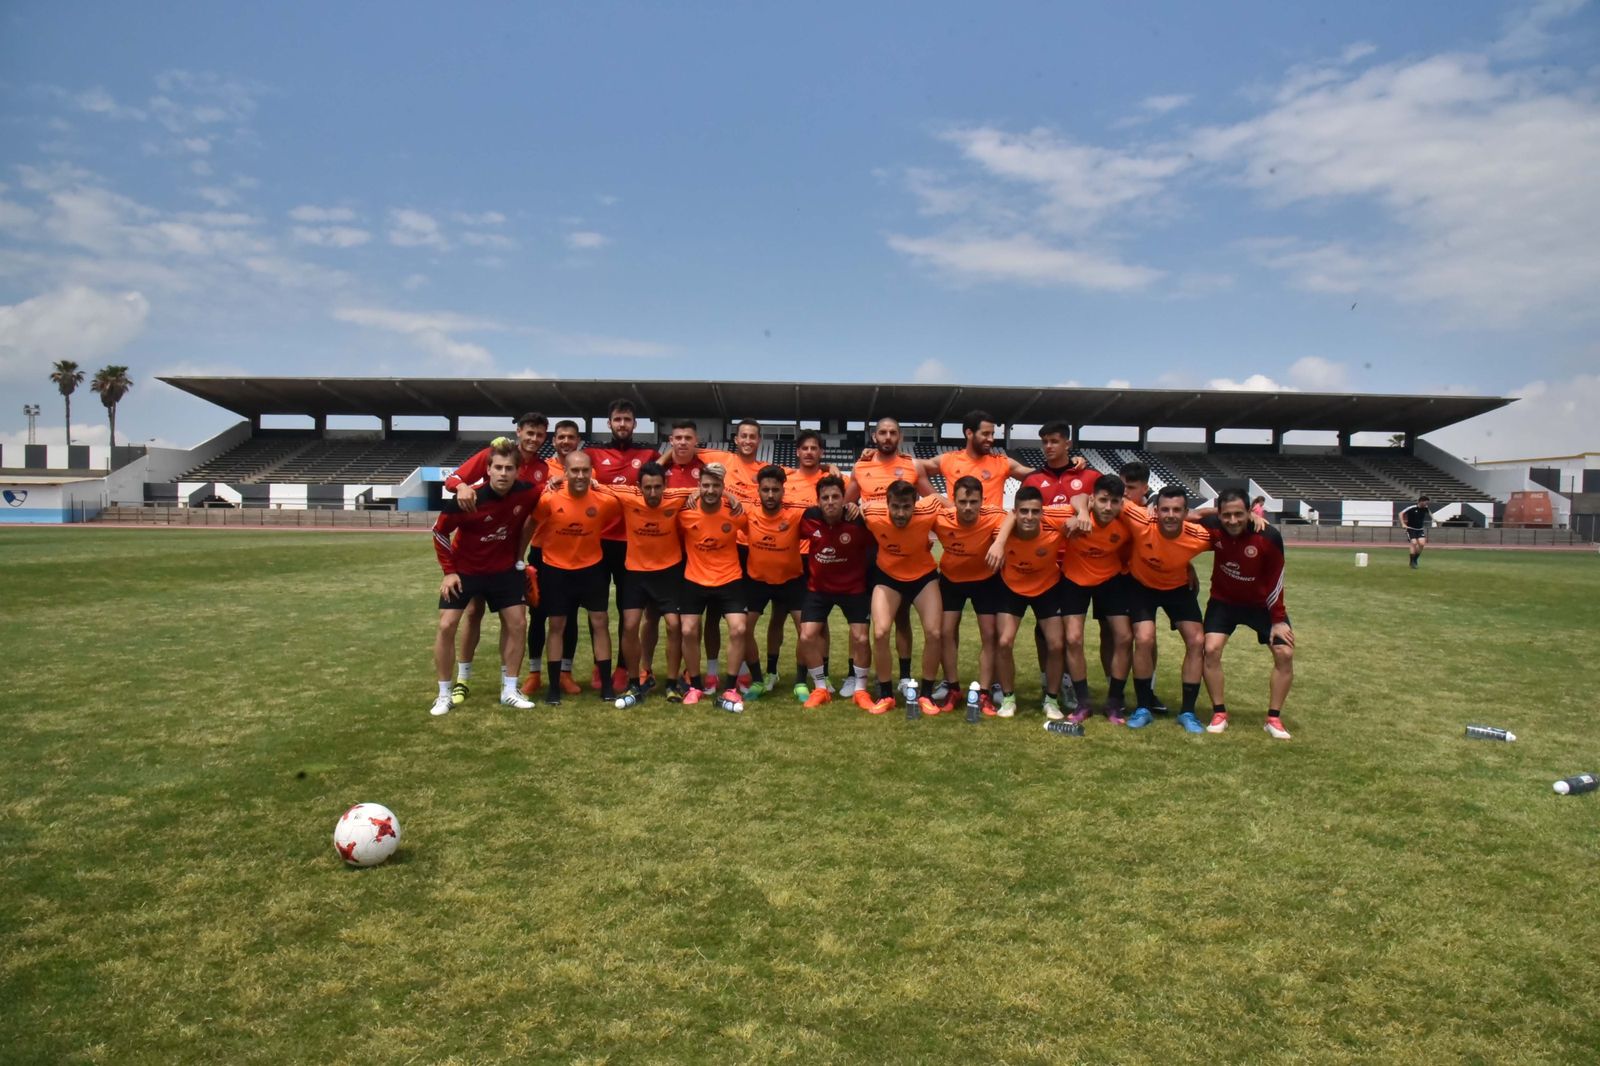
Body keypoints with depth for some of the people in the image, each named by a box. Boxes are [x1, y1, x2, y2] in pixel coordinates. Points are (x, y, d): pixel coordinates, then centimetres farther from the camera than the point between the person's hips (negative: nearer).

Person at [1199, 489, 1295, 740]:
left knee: (1285, 653, -9)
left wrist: (1278, 620, -12)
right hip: (1223, 600, 1)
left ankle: (1274, 718, 7)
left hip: (1262, 603, 0)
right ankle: (1219, 713, 2)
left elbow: (1275, 581, -15)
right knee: (1211, 649, -15)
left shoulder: (1268, 537, -27)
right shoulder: (1212, 528, -25)